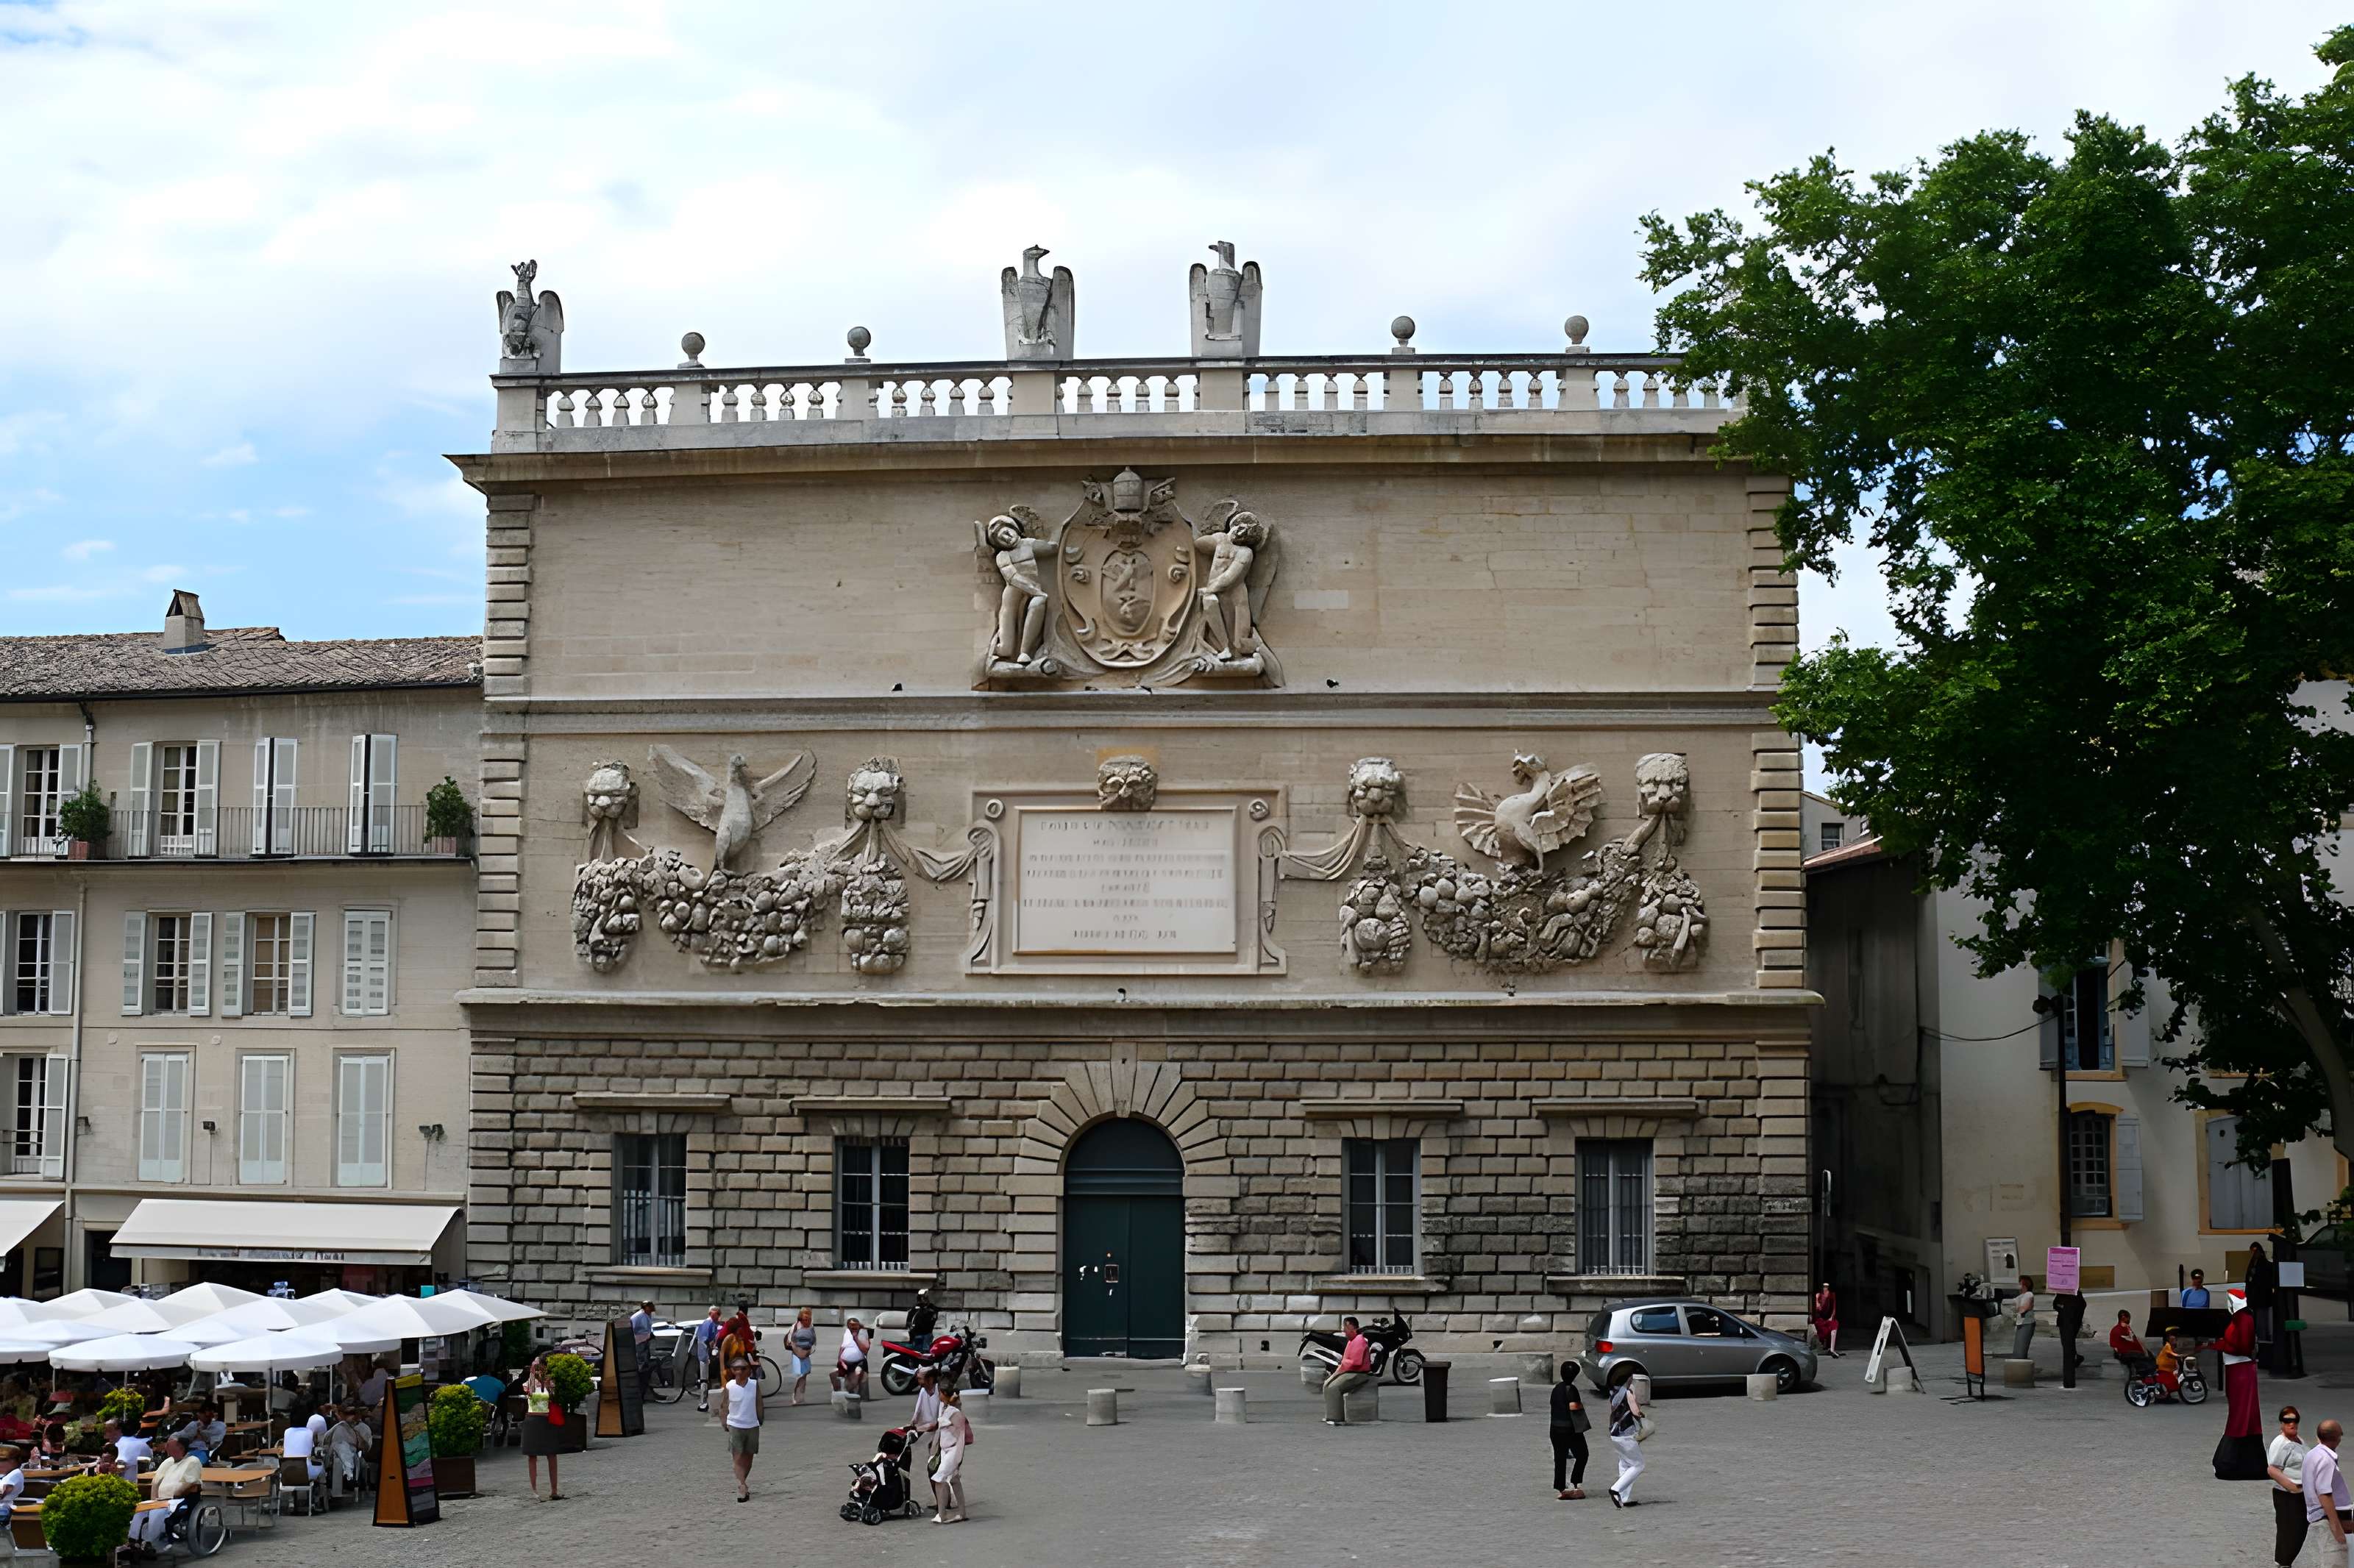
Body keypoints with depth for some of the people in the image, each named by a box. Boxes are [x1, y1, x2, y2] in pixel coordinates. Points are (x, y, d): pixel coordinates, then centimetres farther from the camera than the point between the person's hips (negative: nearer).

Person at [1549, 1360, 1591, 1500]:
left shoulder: (1557, 1388, 8)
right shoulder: (1570, 1389, -14)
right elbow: (1573, 1406, -26)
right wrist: (1582, 1405, -6)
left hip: (1556, 1428, 6)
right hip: (1570, 1428, -6)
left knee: (1560, 1459, 9)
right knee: (1582, 1456, 8)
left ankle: (1560, 1489, 8)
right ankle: (1573, 1485, 2)